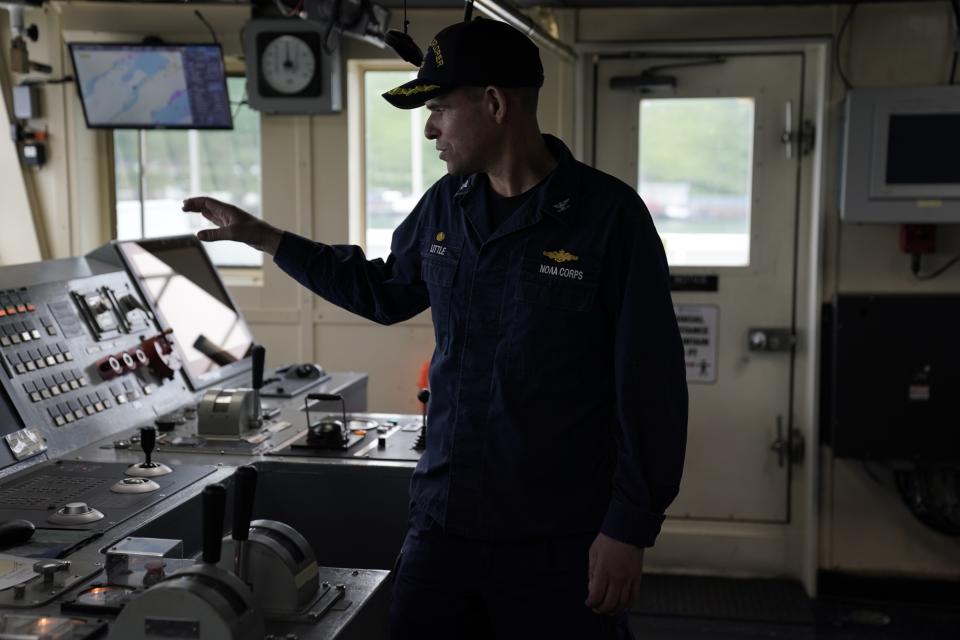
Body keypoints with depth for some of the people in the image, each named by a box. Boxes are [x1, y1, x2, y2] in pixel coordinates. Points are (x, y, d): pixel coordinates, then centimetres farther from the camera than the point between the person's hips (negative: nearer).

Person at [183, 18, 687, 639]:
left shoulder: (609, 215, -12)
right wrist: (263, 237, 22)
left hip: (561, 541, -5)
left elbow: (650, 388, -12)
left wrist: (629, 530, -12)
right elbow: (386, 291, 23)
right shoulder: (445, 205, 5)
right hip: (443, 519, 5)